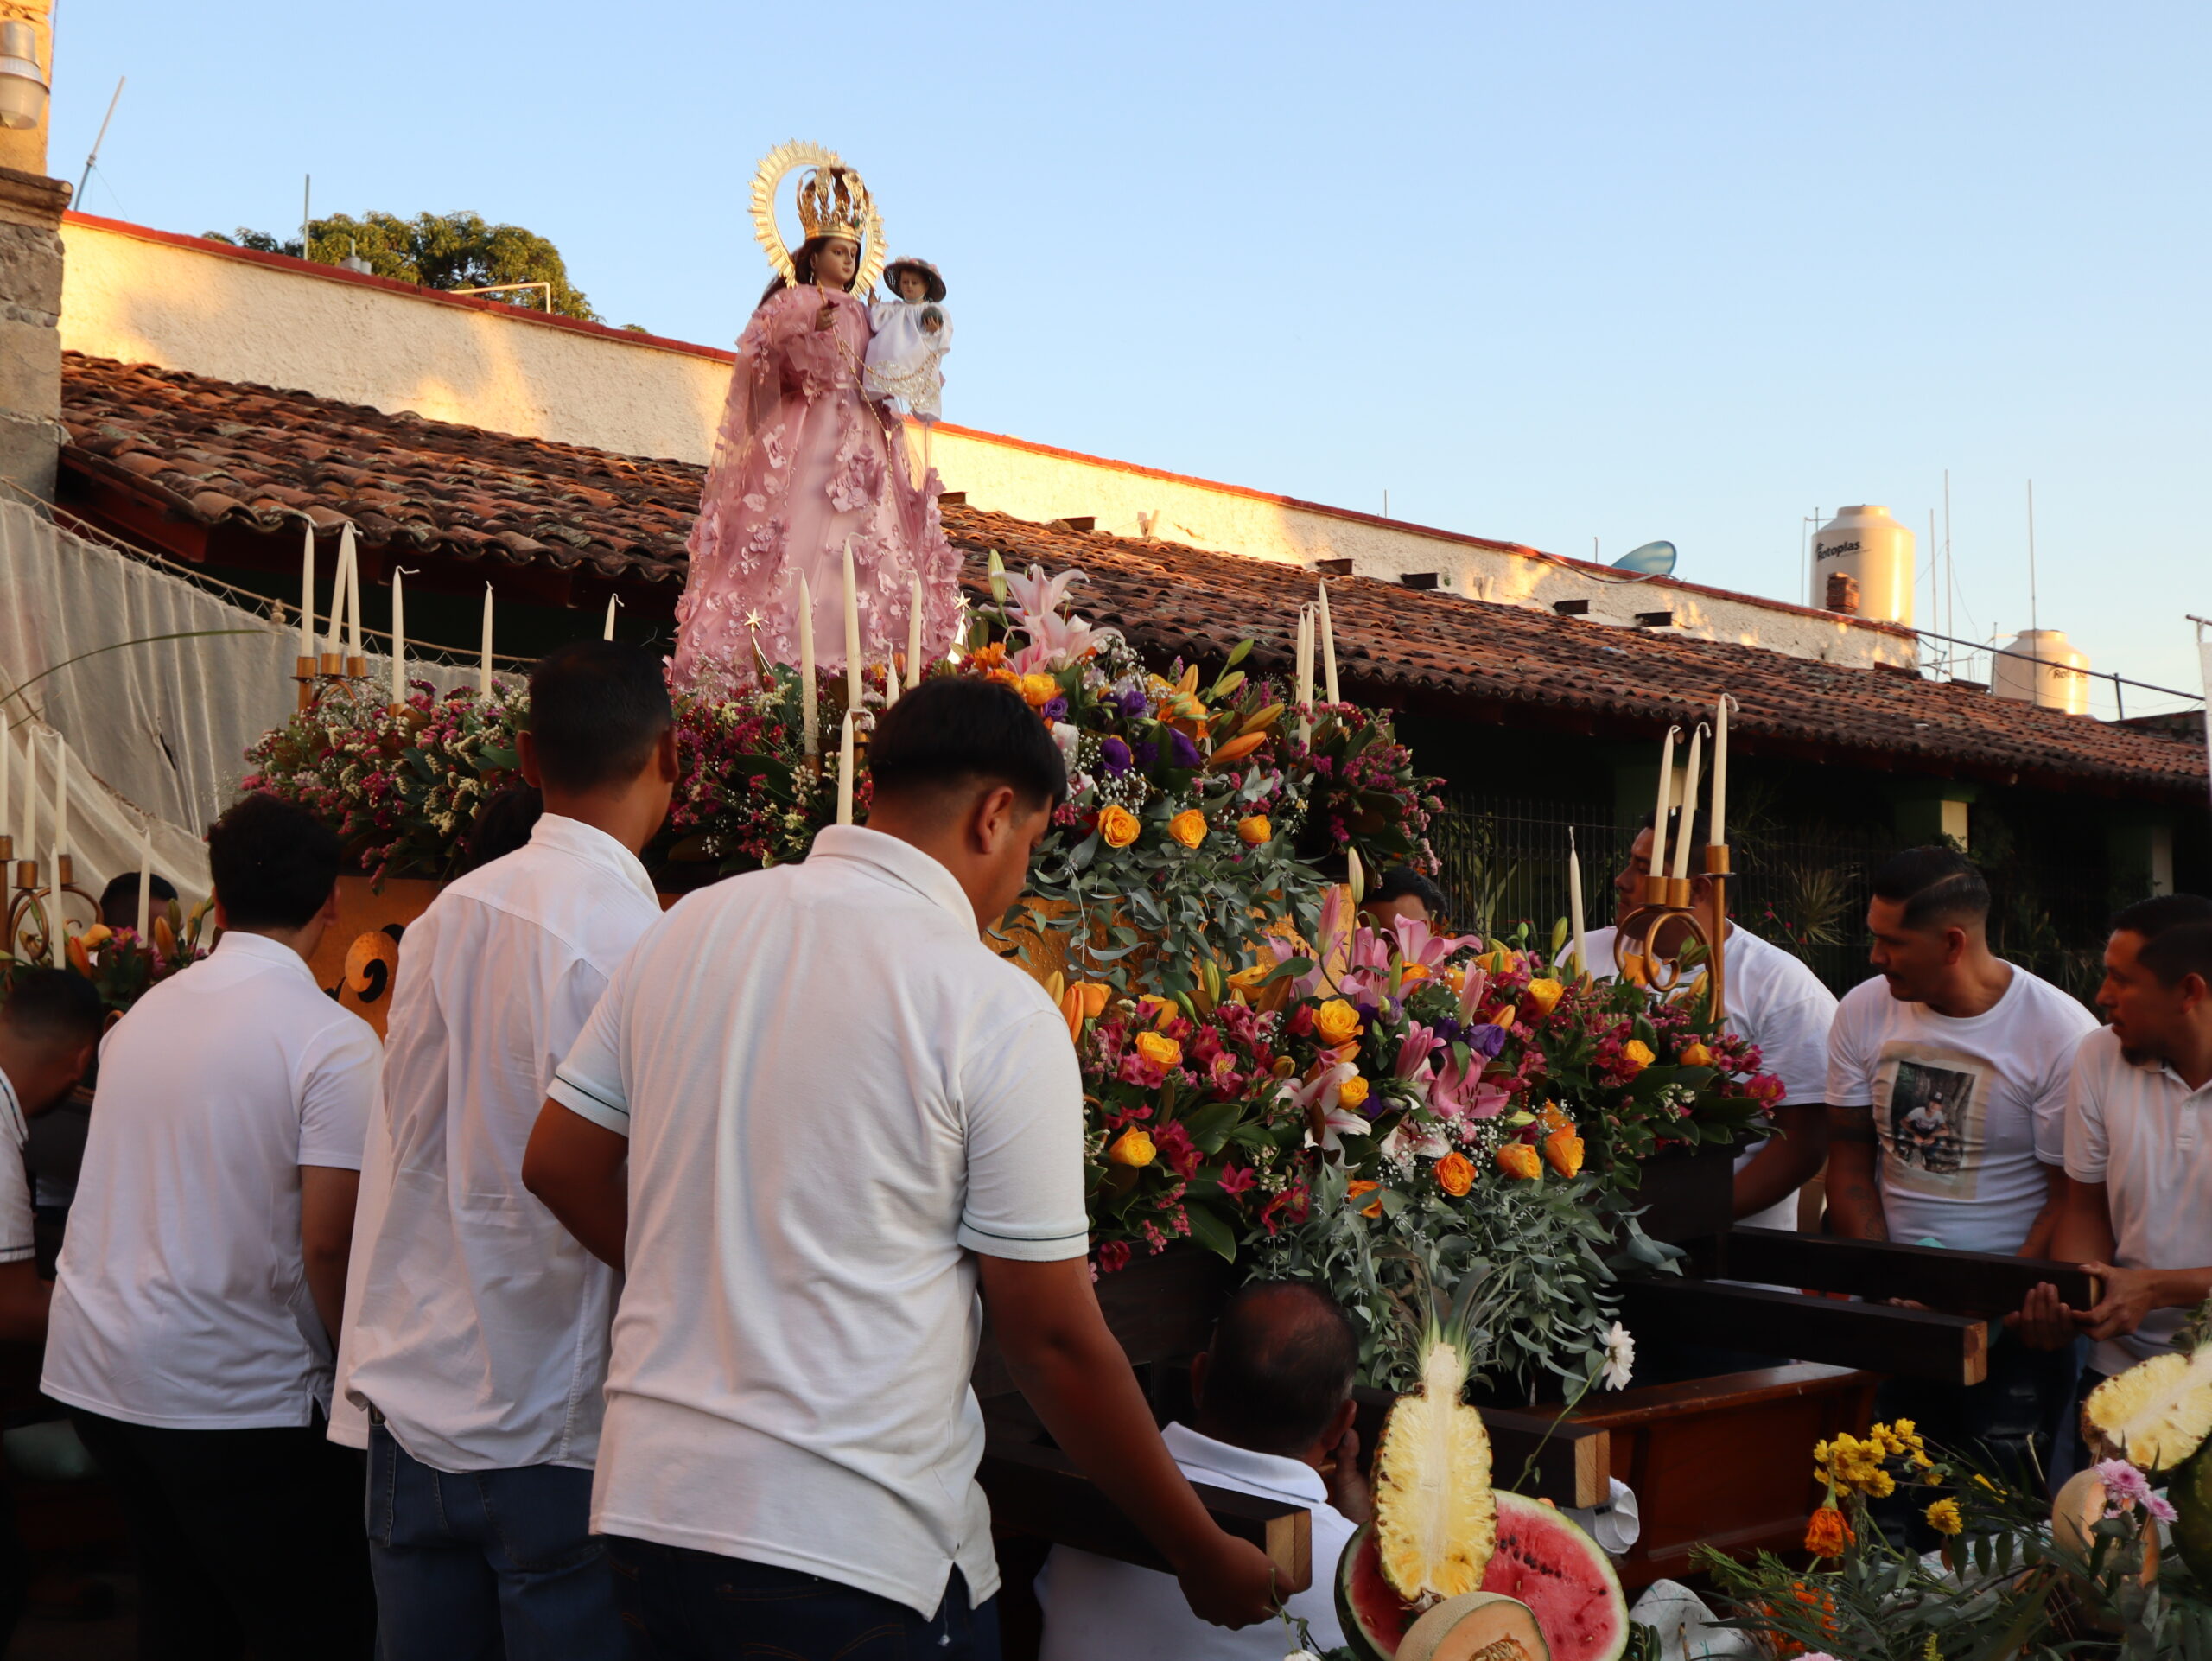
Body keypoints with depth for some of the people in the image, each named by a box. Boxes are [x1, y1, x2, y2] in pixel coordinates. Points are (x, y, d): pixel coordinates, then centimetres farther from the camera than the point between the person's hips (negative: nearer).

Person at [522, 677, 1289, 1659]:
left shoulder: (688, 927, 3)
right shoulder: (995, 1013, -13)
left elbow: (558, 1163, 9)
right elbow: (1054, 1341, -12)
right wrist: (1204, 1556, 0)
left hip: (646, 1503, 6)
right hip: (854, 1548, -5)